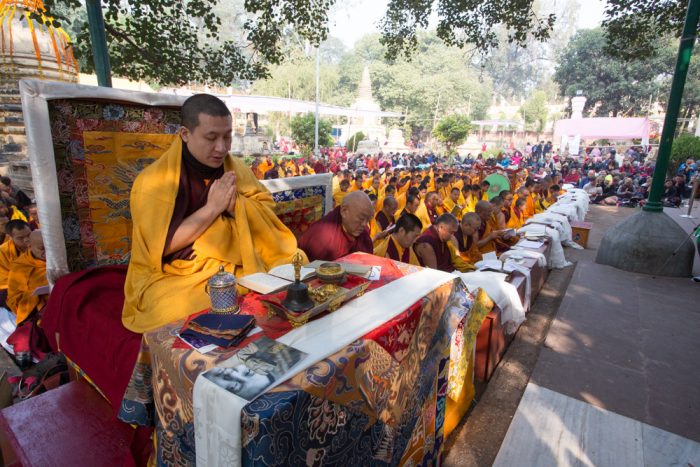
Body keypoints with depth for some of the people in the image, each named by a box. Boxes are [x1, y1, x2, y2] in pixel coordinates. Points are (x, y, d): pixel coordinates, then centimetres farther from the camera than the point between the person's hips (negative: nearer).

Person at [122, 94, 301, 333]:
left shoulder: (237, 168, 3)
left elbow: (267, 214, 3)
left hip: (239, 268, 4)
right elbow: (160, 245, -12)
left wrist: (236, 205, -17)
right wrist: (213, 207, -16)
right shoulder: (153, 180, -9)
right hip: (176, 277, -3)